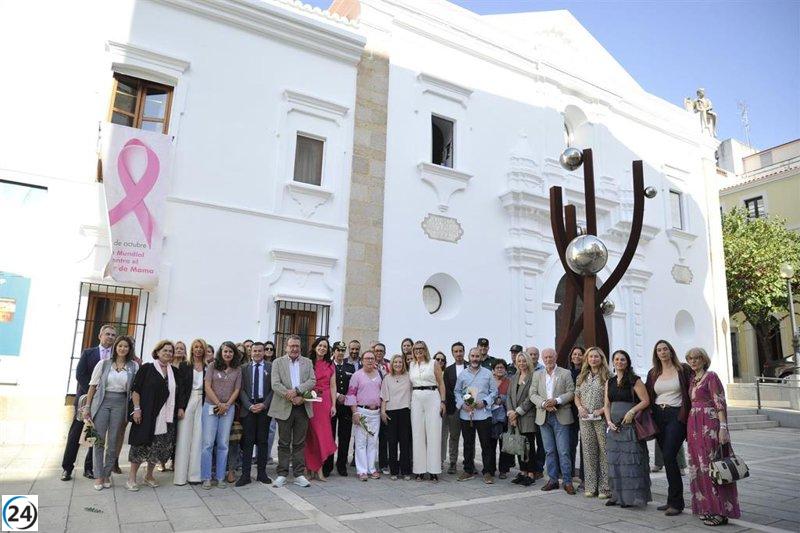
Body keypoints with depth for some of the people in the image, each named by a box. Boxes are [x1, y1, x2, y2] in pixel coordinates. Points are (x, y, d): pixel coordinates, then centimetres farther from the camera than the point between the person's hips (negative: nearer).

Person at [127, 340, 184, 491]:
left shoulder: (174, 372, 12)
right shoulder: (147, 368, -1)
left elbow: (178, 393, 20)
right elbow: (135, 389, -5)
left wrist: (180, 408, 11)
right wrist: (137, 408, -12)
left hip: (167, 417, 5)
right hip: (147, 414, -4)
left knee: (159, 447, 8)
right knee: (141, 444, -1)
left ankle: (149, 475, 24)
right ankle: (132, 477, 12)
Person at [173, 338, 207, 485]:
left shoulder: (208, 368, 7)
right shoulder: (184, 367, 5)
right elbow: (180, 388, 0)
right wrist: (180, 407, -8)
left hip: (202, 405, 1)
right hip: (187, 403, -1)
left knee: (198, 439, 1)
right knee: (184, 438, 0)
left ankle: (194, 474, 8)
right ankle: (180, 475, 7)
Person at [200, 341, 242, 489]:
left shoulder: (237, 370, 7)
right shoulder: (212, 366, 1)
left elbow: (237, 390, 5)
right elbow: (207, 387, -3)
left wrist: (226, 405, -8)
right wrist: (218, 403, -8)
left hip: (228, 409, 2)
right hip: (210, 406, -1)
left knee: (223, 444, 4)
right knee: (208, 442, -2)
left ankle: (220, 477, 13)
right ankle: (206, 478, 8)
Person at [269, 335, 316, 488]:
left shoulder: (307, 362, 10)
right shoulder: (278, 362, 3)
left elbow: (312, 381, -1)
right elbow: (275, 384, -7)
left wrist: (296, 390, -16)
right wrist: (292, 398, -16)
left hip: (303, 408, 2)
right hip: (284, 408, -2)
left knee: (299, 443, 8)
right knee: (284, 443, 6)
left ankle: (299, 474, 15)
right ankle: (282, 475, 15)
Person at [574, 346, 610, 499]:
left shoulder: (607, 376, -3)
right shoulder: (581, 377, 12)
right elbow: (576, 396, 15)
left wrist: (602, 410, -17)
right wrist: (580, 407, -3)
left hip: (602, 418, -4)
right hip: (585, 419, 5)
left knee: (604, 451, -3)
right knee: (588, 452, 8)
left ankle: (605, 487, 7)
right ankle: (590, 486, 17)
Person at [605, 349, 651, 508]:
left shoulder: (634, 380, -3)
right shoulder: (609, 382, 12)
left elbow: (645, 401, -8)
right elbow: (607, 405, 12)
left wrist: (632, 411, -19)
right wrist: (609, 422, -1)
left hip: (630, 424, -5)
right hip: (614, 426, 5)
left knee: (630, 460, -4)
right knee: (615, 461, 7)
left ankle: (632, 496, 5)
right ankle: (617, 495, 17)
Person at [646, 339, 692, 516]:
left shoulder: (683, 369, 0)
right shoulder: (653, 373, 12)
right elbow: (647, 397, 14)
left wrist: (688, 414, -10)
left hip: (676, 416, -5)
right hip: (659, 417, 5)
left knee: (669, 456, -14)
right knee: (667, 458, 9)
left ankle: (675, 502, -6)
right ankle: (674, 500, 18)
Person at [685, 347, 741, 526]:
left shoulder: (711, 376, -6)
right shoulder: (692, 379, 15)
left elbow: (720, 403, -12)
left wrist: (723, 427, -20)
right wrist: (689, 429, 16)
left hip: (709, 424, -7)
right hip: (694, 425, 7)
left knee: (711, 465, -7)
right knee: (699, 466, 9)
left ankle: (720, 511, 0)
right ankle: (707, 507, 17)